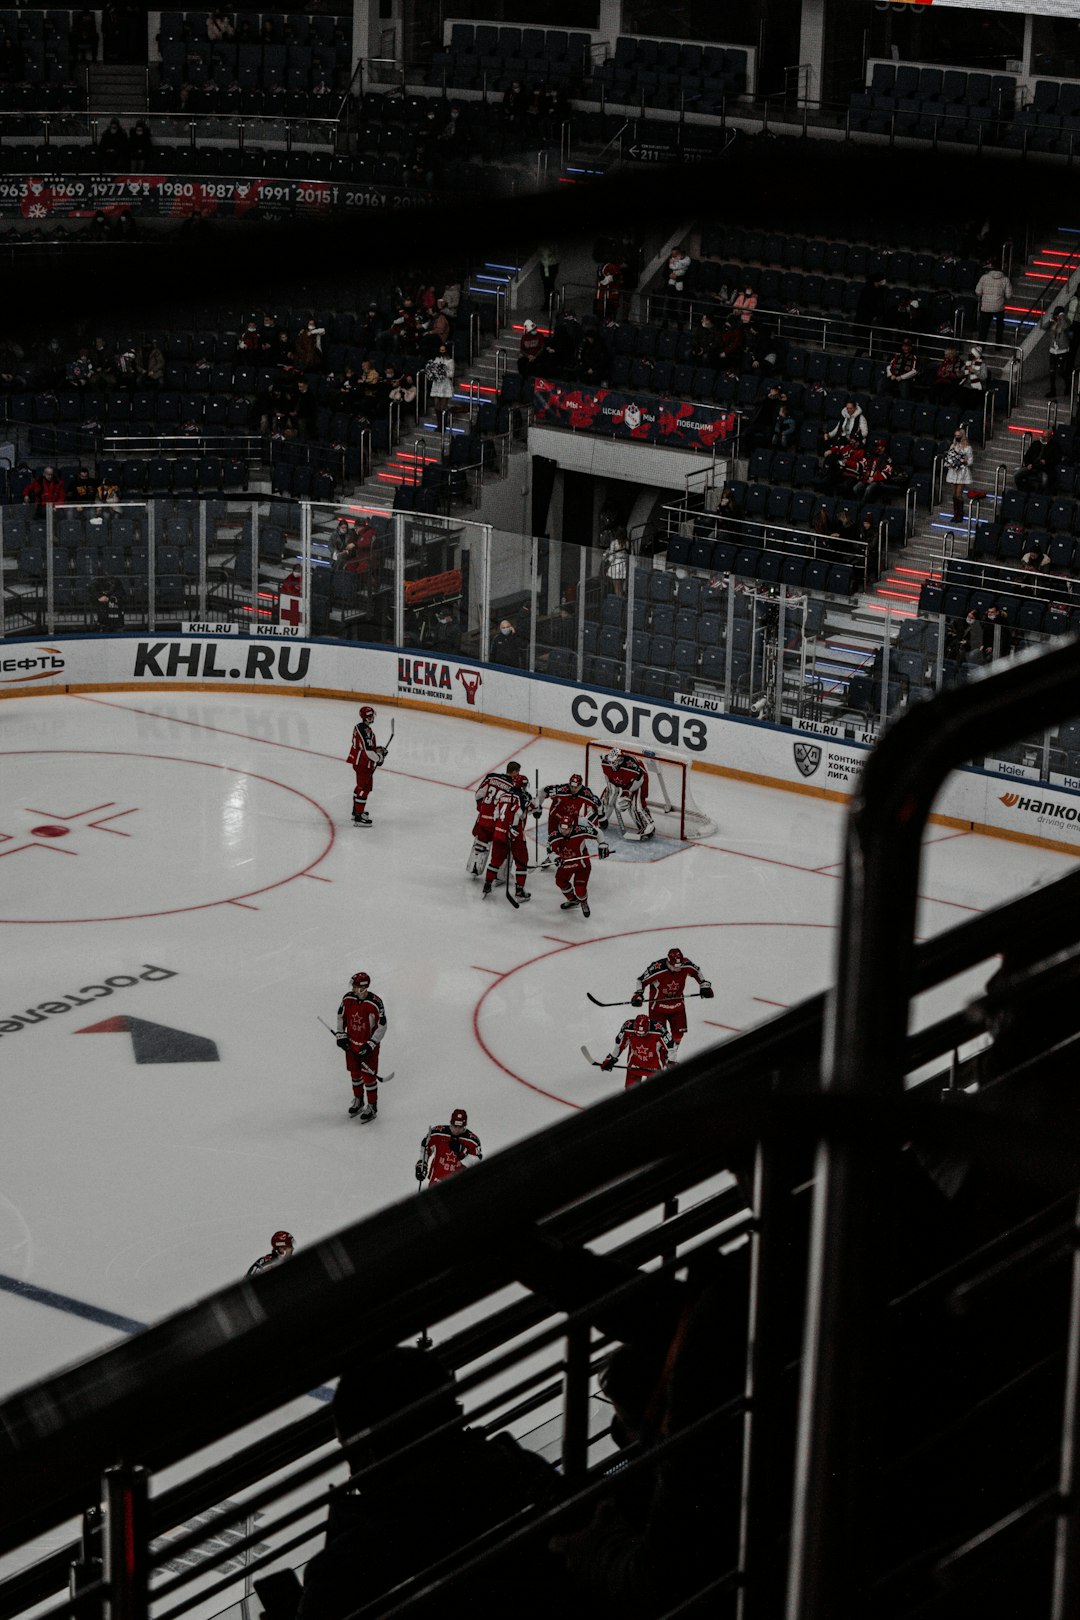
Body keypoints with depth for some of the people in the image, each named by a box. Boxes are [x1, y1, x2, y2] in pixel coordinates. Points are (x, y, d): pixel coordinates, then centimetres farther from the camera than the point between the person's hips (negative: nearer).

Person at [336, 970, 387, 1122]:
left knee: (369, 1076, 4)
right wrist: (341, 1035, 2)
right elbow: (341, 1015, 8)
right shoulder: (348, 998, -11)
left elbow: (382, 1026, -18)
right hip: (351, 1043, 5)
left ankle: (372, 1107, 21)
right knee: (355, 1073, 19)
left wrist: (370, 1045, -19)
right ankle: (358, 1100, 41)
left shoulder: (375, 1003, -26)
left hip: (369, 1045, -5)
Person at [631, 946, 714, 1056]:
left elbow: (696, 972, 7)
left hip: (677, 1004, 4)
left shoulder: (686, 965, -16)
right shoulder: (657, 968, -29)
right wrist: (638, 994, -24)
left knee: (678, 1033, 7)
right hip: (658, 1004, -4)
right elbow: (642, 980, -16)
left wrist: (704, 985, 5)